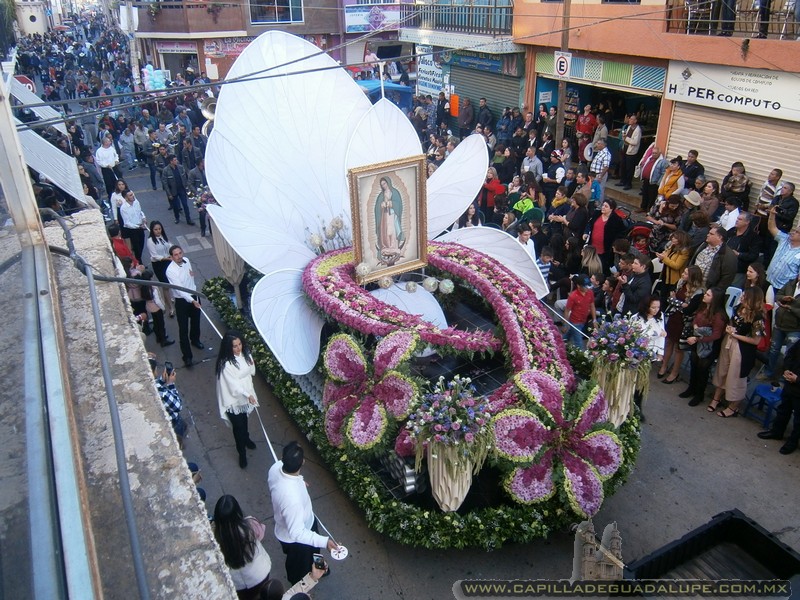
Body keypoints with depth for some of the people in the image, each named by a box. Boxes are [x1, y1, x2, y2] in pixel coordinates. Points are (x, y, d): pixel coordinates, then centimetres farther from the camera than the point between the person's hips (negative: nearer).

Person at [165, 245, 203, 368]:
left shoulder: (186, 260, -5)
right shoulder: (170, 271, -25)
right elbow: (179, 289, -31)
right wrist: (192, 300, -39)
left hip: (194, 296, 6)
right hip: (182, 300, -6)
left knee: (196, 321, 25)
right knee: (183, 329, 0)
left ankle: (195, 340, 52)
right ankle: (187, 356, 7)